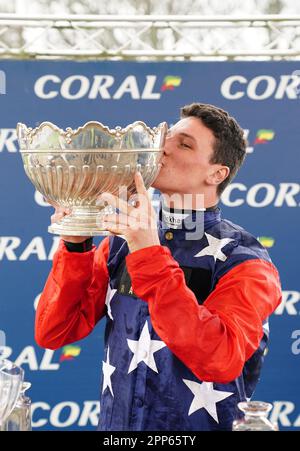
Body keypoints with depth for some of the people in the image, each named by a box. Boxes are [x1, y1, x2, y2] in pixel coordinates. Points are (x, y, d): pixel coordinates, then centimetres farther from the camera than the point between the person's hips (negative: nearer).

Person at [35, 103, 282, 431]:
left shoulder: (244, 262, -8)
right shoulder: (124, 239, 4)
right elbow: (53, 334, 1)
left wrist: (150, 256, -26)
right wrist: (74, 247, -11)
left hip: (199, 426, -3)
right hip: (115, 423, 3)